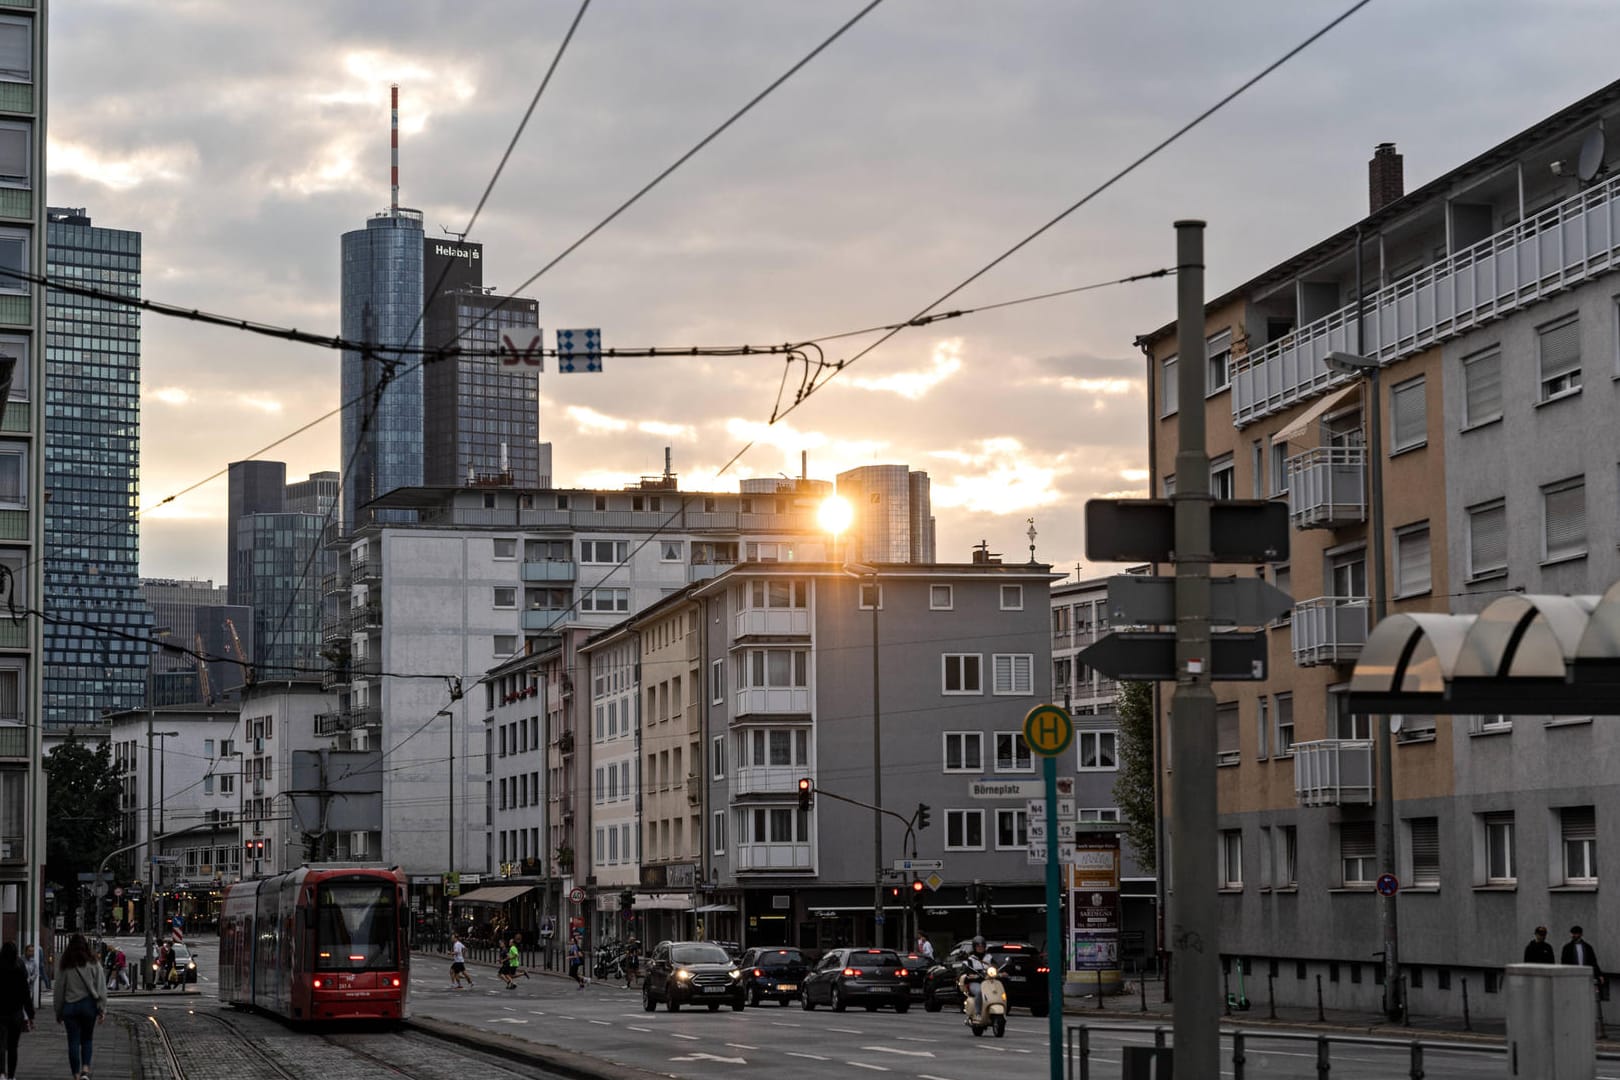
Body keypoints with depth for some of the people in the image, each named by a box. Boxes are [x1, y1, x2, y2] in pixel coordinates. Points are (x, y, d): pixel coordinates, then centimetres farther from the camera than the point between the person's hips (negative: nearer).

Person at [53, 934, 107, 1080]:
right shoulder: (93, 965, -1)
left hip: (69, 1006, 0)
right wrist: (102, 1009, 0)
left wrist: (58, 1013, 11)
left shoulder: (65, 967, 0)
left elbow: (59, 991, 4)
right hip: (88, 1005, 0)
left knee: (73, 1042, 5)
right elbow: (101, 988, -4)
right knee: (87, 1039, 12)